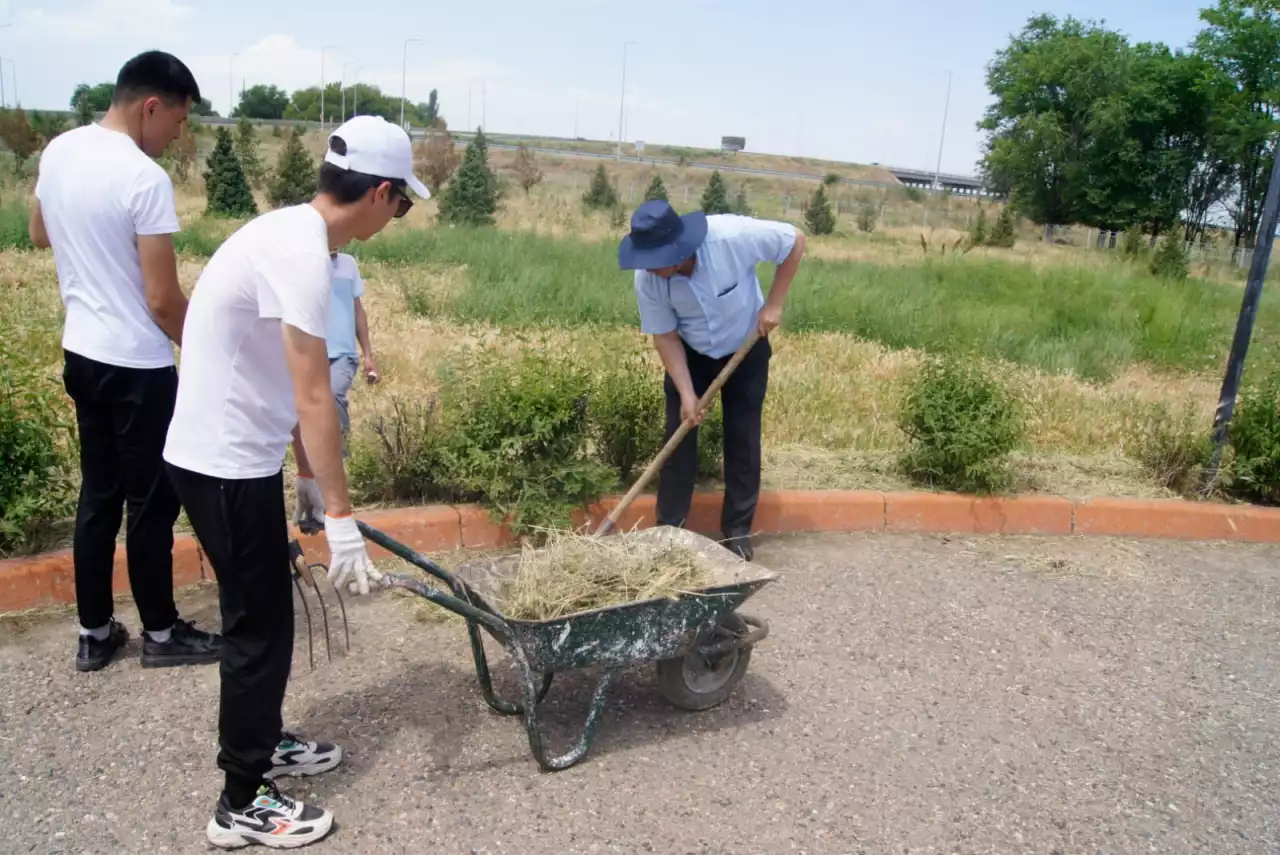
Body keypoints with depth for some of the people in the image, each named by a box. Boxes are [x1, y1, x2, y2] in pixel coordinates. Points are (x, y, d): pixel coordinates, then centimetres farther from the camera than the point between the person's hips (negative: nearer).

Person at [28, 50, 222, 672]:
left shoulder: (58, 152, 5)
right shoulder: (144, 178, -21)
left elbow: (40, 235, 22)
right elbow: (163, 299, -20)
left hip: (81, 354, 8)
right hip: (137, 367, -8)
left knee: (98, 495, 16)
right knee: (151, 502, 6)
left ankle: (94, 632, 26)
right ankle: (161, 633, 21)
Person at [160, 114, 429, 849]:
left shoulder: (292, 232, 9)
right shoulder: (302, 252, -22)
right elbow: (314, 400, -26)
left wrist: (315, 481, 17)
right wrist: (342, 518, -23)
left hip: (235, 455, 10)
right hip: (226, 465, -10)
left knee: (264, 614, 21)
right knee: (262, 625, 1)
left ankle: (262, 744, 39)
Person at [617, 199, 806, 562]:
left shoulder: (732, 236, -35)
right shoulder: (647, 280, -27)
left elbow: (795, 240, -20)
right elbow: (665, 337, -15)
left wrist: (773, 303, -20)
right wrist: (686, 393, -21)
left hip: (746, 350, -1)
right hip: (689, 355, 1)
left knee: (743, 440, 2)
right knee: (678, 438, -1)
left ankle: (738, 531, 15)